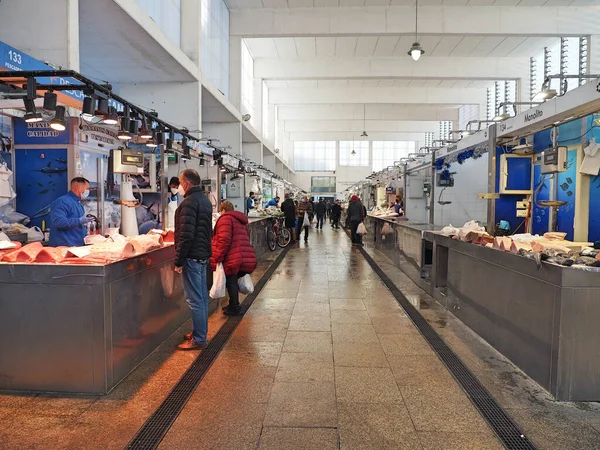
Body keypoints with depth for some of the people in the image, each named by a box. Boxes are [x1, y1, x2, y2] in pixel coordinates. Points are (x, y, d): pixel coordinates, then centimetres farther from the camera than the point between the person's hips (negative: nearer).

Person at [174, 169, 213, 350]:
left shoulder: (189, 202, -17)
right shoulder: (205, 200, 13)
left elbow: (186, 235, -23)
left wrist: (178, 260, -18)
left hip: (192, 256, -10)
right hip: (203, 254, 10)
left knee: (195, 300, -3)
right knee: (202, 296, 16)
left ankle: (198, 339, 4)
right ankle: (201, 332, 27)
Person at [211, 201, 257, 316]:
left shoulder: (225, 218, -2)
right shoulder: (241, 221, 25)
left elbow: (225, 239, -16)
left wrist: (218, 257, -13)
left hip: (234, 259, -8)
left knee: (231, 282, 4)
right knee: (233, 281, 19)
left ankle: (234, 307, 11)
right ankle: (234, 305, 26)